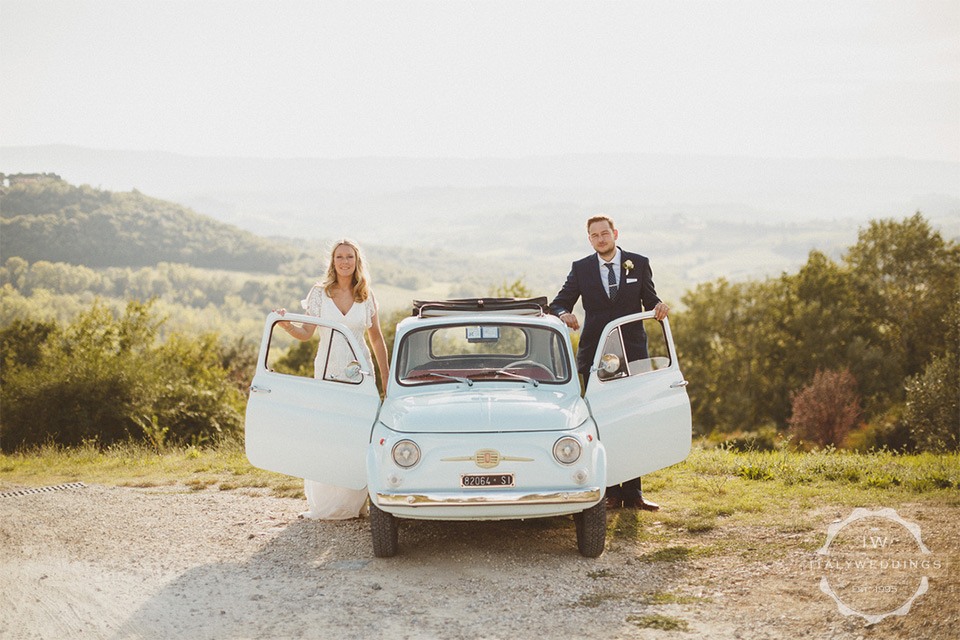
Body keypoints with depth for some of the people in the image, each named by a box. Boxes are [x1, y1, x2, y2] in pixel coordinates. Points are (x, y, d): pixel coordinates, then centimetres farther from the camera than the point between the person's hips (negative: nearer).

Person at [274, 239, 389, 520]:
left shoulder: (366, 296, 4)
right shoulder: (320, 292, 1)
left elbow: (377, 339, 11)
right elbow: (306, 333, -2)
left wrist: (385, 378, 11)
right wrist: (286, 325, -23)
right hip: (327, 368, 0)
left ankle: (353, 501, 6)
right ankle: (322, 502, 6)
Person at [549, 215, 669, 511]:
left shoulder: (639, 264, 7)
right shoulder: (581, 268, 7)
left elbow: (649, 301, 8)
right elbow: (559, 303, 6)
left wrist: (659, 307, -15)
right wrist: (564, 314, -17)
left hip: (632, 353, 0)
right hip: (595, 355, 0)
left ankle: (633, 492, 9)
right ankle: (610, 492, 7)